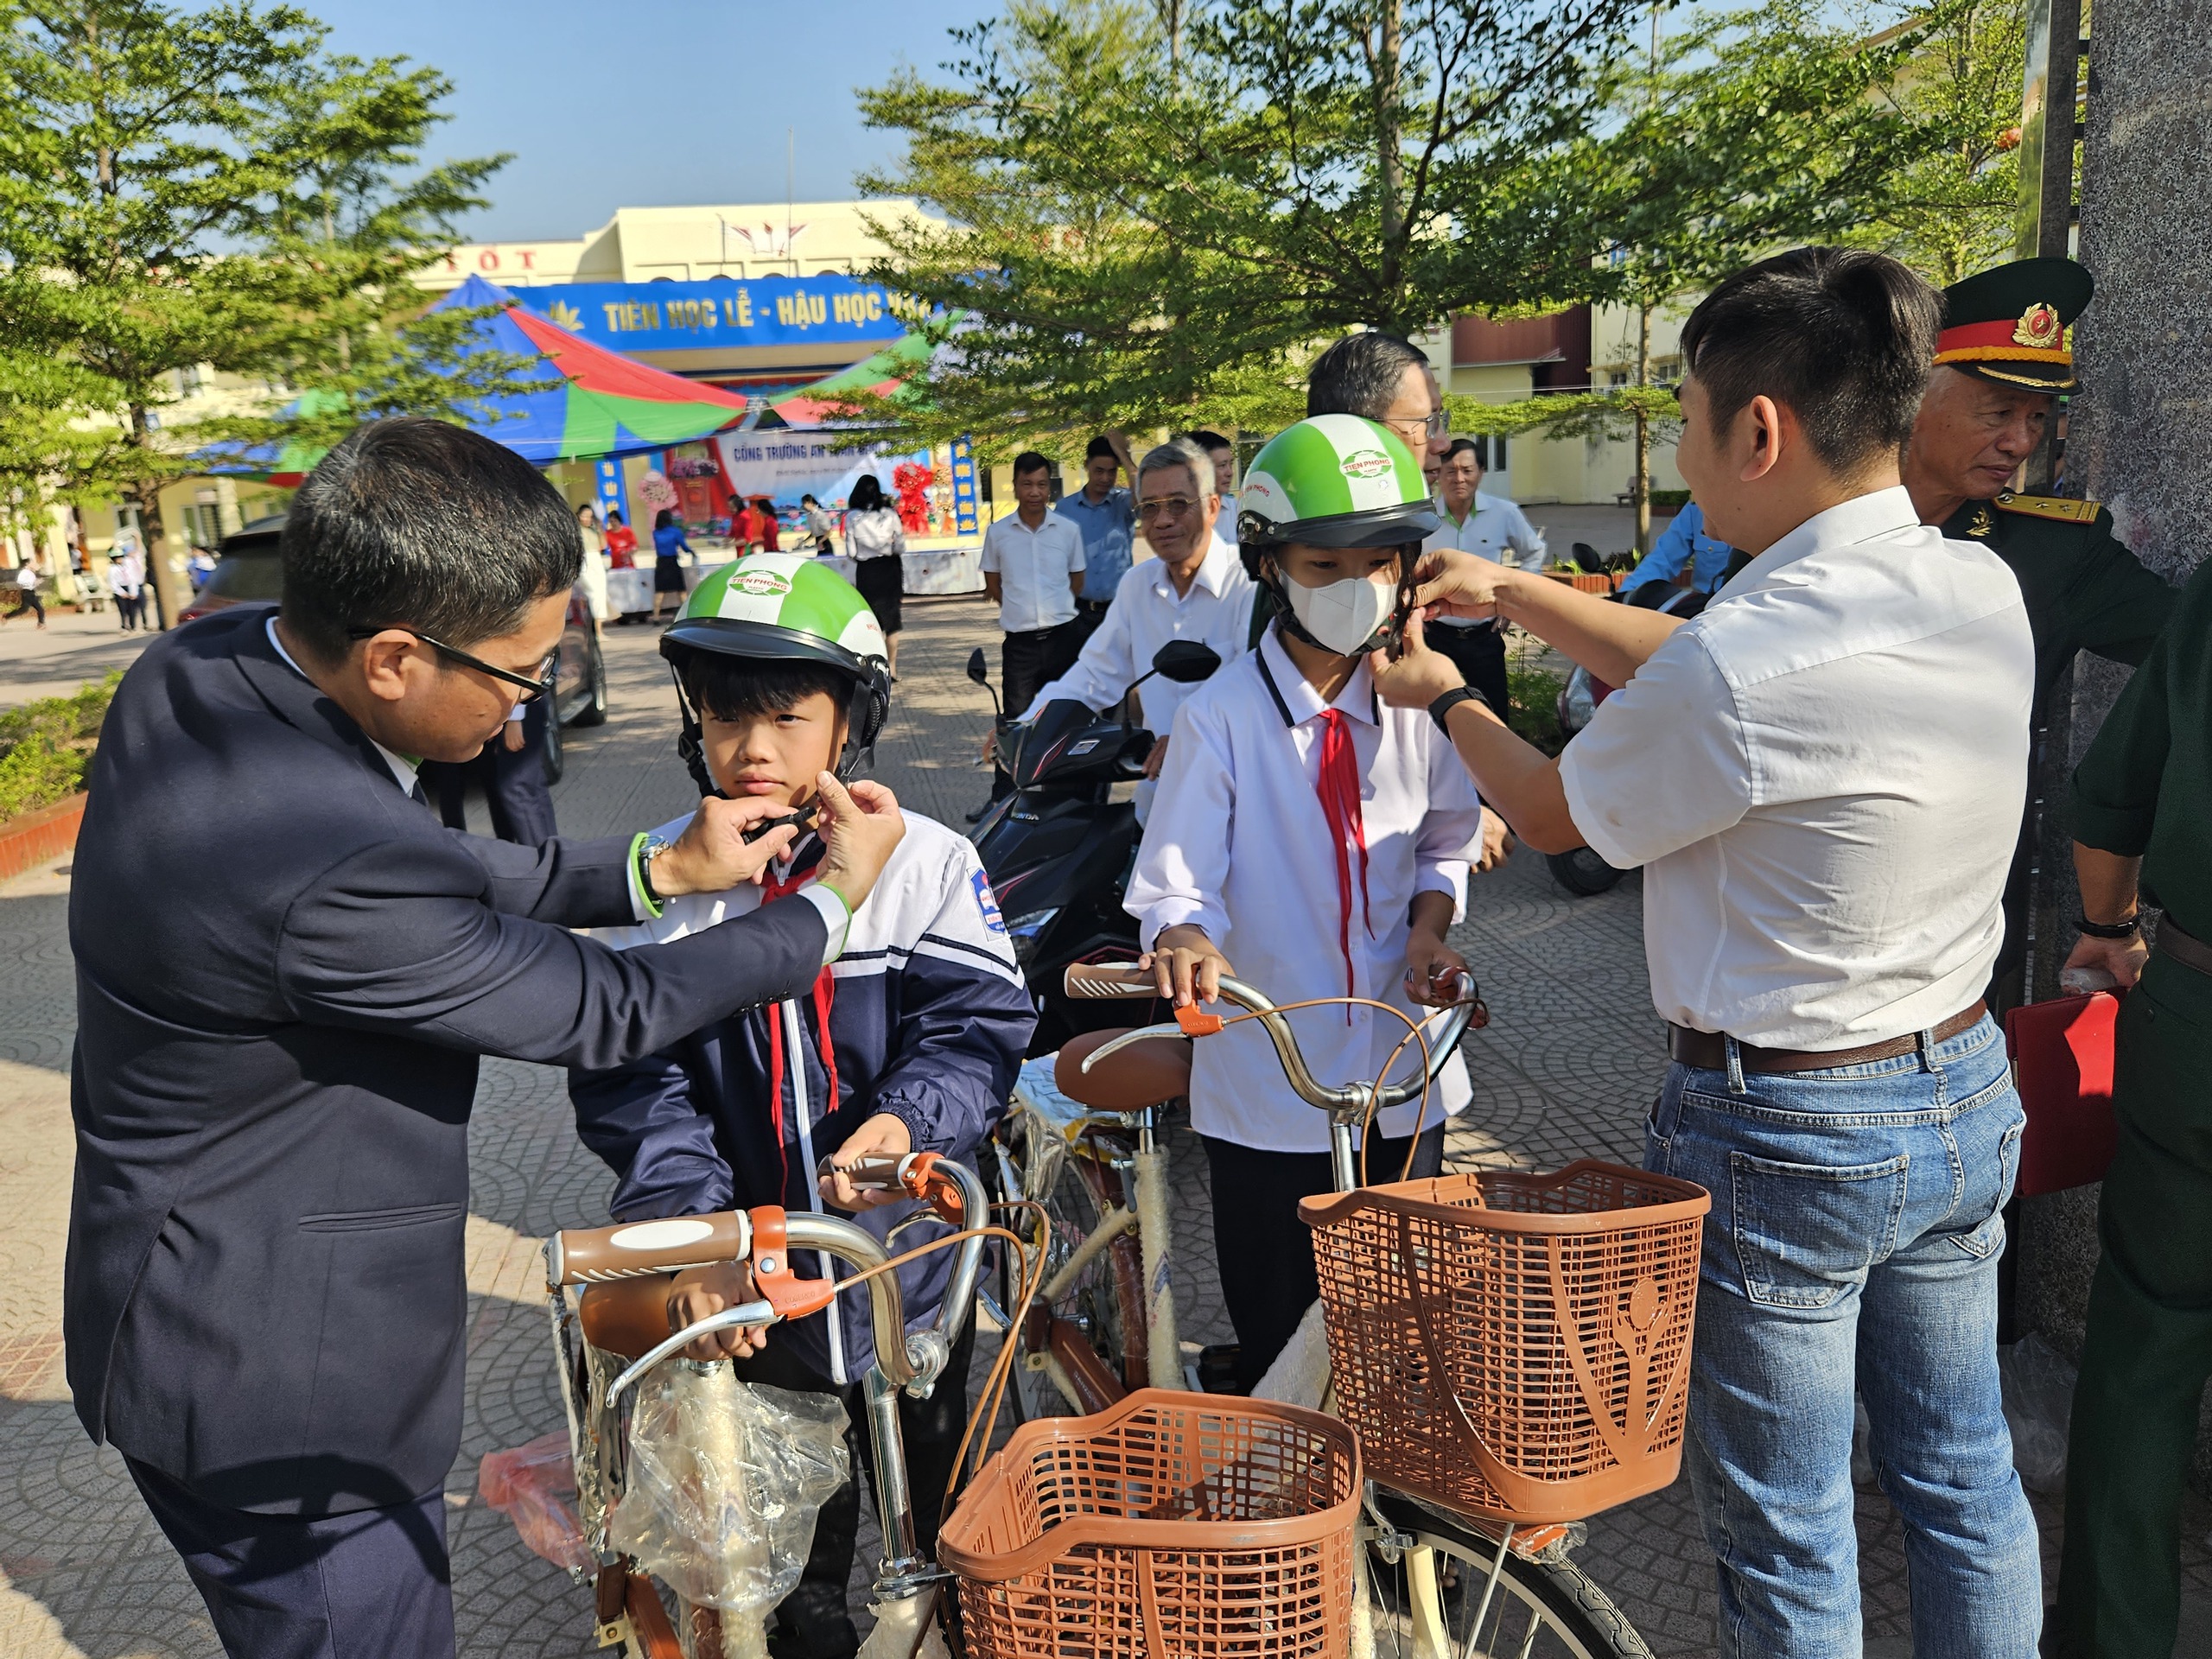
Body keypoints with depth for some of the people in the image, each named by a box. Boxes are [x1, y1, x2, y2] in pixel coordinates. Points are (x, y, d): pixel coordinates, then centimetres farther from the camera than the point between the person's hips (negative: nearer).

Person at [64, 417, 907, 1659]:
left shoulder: (200, 663, -8)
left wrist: (656, 869, 1)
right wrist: (834, 901, -7)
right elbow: (610, 1014, -20)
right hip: (276, 1380, -9)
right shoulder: (336, 870, -35)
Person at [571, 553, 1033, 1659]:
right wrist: (688, 1232, -23)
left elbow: (976, 1023, -12)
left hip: (911, 1245, 0)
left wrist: (909, 1121, -32)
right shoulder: (663, 880, -8)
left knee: (936, 1484, 23)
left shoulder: (925, 861, -11)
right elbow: (631, 1072, -11)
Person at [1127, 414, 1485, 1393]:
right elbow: (1175, 878, -14)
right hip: (1267, 1077, -3)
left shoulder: (1416, 700, 1)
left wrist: (1429, 928, -6)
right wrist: (1186, 937, -36)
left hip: (1403, 1067, 4)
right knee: (1278, 1345, 8)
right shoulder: (1222, 715, -10)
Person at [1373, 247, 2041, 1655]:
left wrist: (1448, 697, 10)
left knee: (1788, 1535, 13)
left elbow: (1555, 814, -8)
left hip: (1786, 1131, -7)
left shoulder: (1740, 669, -28)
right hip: (1966, 1090, 8)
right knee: (1963, 1477, 24)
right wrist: (1513, 593, 10)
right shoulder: (1986, 592, -4)